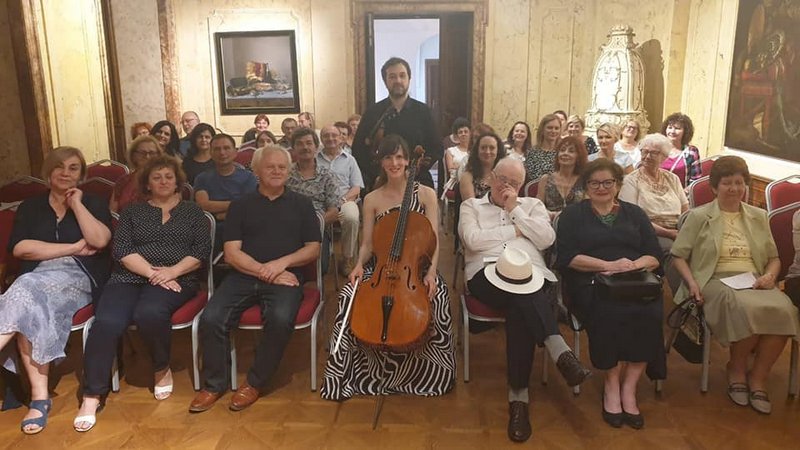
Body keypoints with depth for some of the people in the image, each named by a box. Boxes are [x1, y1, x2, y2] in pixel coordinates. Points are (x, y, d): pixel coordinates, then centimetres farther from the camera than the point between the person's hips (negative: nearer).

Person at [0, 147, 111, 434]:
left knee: (25, 291, -32)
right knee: (28, 306, -32)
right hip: (34, 279, 3)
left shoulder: (94, 203, 13)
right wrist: (73, 248, -7)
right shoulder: (30, 206, 18)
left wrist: (77, 204, -3)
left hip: (79, 278, -3)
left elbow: (99, 241, -8)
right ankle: (39, 397, -31)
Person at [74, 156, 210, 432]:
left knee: (149, 313, -35)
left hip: (177, 278, -2)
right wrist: (152, 272, -13)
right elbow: (121, 249, 3)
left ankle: (162, 369, -8)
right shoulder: (132, 212, 18)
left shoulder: (192, 211, 14)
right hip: (130, 276, 2)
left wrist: (172, 271, -14)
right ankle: (92, 396, -18)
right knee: (107, 322, -27)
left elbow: (202, 251, 2)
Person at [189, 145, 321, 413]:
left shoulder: (301, 204, 15)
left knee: (280, 319, -32)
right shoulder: (240, 206, 15)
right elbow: (231, 252, 5)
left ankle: (255, 383, -9)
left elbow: (313, 249, 9)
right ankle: (214, 384, 0)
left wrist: (283, 262, -10)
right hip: (243, 276, 2)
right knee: (211, 319, -24)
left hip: (285, 278, -1)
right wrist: (263, 271, -11)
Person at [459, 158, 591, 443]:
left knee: (519, 310, -32)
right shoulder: (471, 206, 19)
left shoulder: (533, 205, 25)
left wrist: (515, 210, 5)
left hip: (531, 275, 1)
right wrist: (515, 230, 5)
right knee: (523, 300, -36)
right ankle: (560, 352, -43)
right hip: (487, 274, -1)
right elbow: (473, 240, -2)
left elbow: (547, 239, 6)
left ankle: (518, 396, -33)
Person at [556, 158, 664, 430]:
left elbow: (654, 256, 13)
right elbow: (567, 257, -1)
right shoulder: (573, 214, 14)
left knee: (650, 313, -30)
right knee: (610, 311, -35)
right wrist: (608, 265, -12)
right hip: (590, 284, -2)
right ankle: (611, 384, -15)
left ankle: (629, 386, -17)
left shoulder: (635, 214, 23)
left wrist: (634, 264, -10)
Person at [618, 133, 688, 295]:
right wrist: (667, 233, -14)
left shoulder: (672, 179, 19)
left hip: (678, 232, 5)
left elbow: (686, 211, 16)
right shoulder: (632, 180, 3)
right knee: (672, 248, -34)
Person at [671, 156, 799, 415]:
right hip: (716, 281, -4)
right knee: (748, 308, -37)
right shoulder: (699, 216, 8)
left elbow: (774, 258, 23)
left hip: (754, 282, 4)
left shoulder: (758, 217, 21)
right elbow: (678, 256, 5)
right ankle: (736, 369, -7)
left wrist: (770, 276, 0)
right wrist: (692, 282, -12)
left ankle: (757, 377, -10)